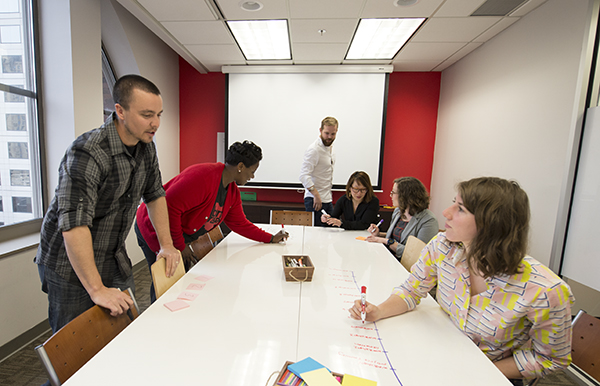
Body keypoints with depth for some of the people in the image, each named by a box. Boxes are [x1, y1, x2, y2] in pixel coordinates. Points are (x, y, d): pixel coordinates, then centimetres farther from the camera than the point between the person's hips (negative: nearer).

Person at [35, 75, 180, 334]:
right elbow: (73, 224, -32)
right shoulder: (87, 153, -27)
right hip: (71, 265, -6)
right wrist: (97, 289, -30)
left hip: (114, 259, 6)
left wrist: (166, 244, 1)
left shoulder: (146, 148, -2)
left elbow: (155, 195, 7)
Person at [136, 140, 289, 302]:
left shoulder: (232, 191, 1)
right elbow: (169, 207, -31)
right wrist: (180, 246, -21)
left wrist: (271, 238, 6)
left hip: (180, 238, 8)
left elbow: (239, 223, 8)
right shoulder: (203, 176, -29)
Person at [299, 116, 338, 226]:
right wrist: (316, 195, -26)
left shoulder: (331, 147, 12)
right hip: (315, 200, -8)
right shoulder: (314, 149, -16)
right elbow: (304, 176, -23)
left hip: (328, 200, 8)